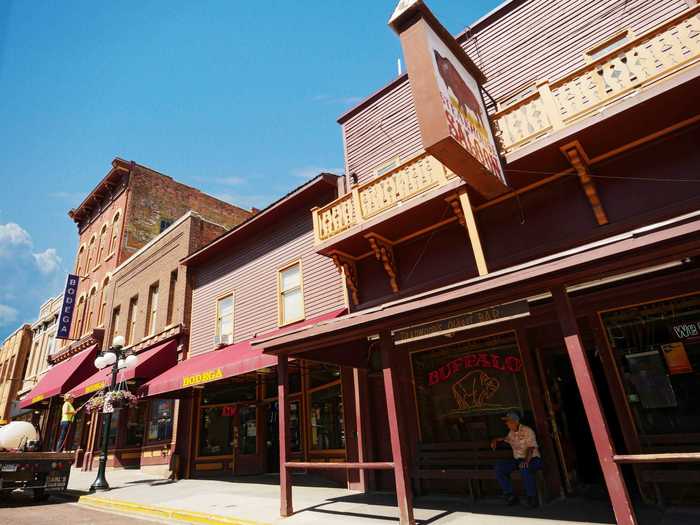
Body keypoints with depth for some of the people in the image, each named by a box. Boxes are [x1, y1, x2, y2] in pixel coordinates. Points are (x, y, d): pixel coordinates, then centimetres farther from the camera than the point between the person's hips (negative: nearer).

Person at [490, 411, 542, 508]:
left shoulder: (527, 431, -11)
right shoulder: (511, 433, 11)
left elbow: (531, 448, -23)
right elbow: (503, 439, 29)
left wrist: (526, 460, -41)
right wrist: (495, 440, 6)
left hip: (533, 459, -6)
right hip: (517, 459, 7)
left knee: (524, 468, -40)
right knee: (499, 467, -16)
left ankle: (532, 497, -20)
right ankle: (510, 495, -7)